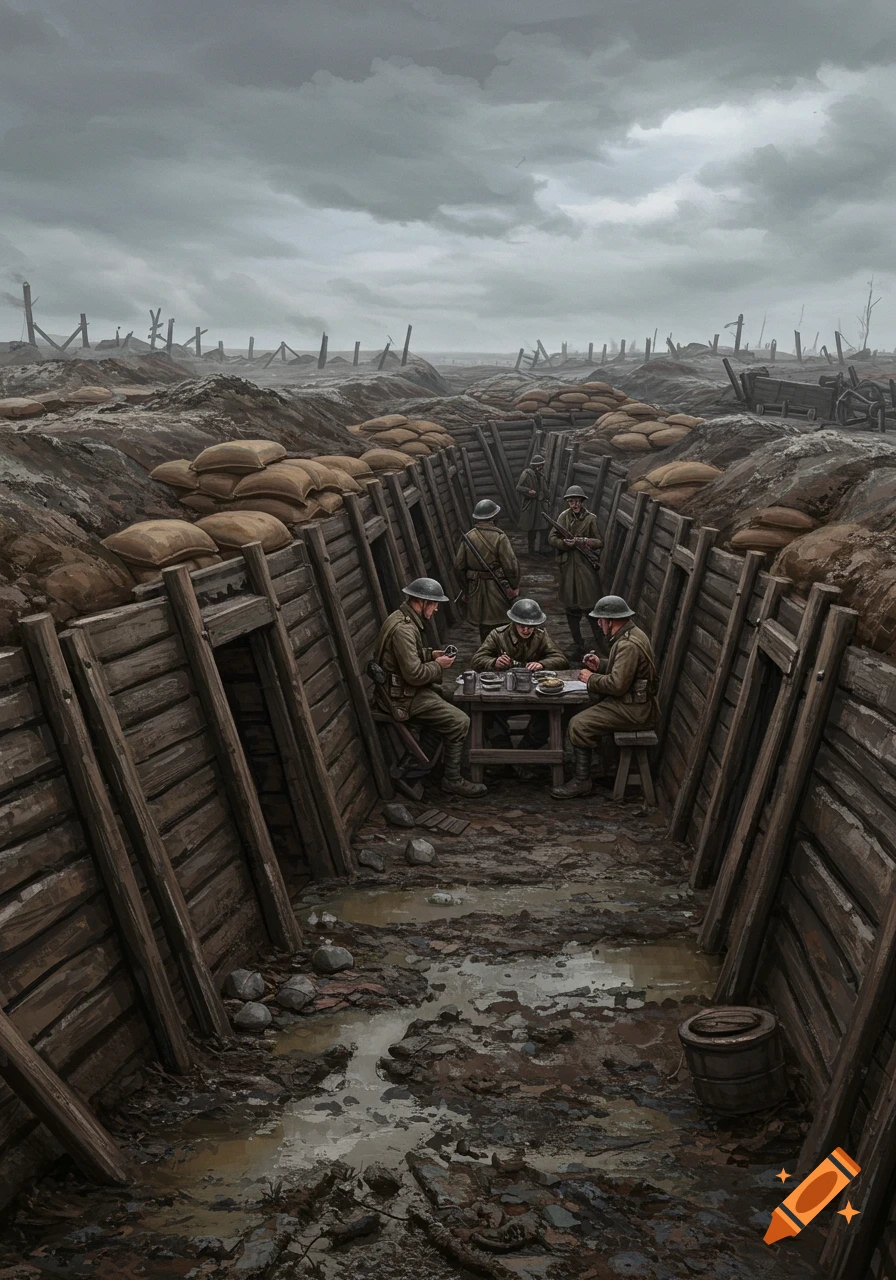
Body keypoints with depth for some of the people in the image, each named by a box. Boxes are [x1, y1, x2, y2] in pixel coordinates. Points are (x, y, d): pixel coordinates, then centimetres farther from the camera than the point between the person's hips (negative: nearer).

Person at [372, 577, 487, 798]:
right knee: (460, 722, -12)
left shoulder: (403, 618, 8)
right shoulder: (404, 629, -25)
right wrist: (438, 666, -10)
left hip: (404, 688, 11)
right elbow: (414, 674, -26)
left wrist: (431, 654, 9)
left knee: (453, 699, 17)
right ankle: (452, 779, -1)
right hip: (402, 698, -11)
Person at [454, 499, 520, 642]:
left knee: (483, 623, 16)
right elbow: (511, 565, -16)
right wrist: (514, 586, -2)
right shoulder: (499, 537, -15)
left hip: (475, 588, 5)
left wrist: (466, 585, 16)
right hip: (496, 587, -5)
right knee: (494, 623, 3)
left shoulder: (468, 537, -1)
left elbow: (458, 566, 3)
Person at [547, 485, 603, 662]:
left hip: (586, 566, -3)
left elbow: (600, 542, 1)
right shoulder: (564, 516, 3)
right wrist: (564, 543, -17)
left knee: (590, 605, -6)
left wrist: (585, 541, -18)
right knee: (571, 607, 7)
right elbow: (552, 538, 2)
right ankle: (578, 646, 18)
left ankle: (600, 641, 10)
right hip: (568, 566, 3)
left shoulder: (591, 518, -3)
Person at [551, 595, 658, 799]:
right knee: (580, 706, 13)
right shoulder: (629, 634, 10)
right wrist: (600, 664, 9)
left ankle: (582, 781, -6)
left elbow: (617, 684, -27)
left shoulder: (629, 644, -23)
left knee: (579, 724, -16)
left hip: (634, 710, -11)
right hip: (632, 700, 11)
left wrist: (591, 679, -12)